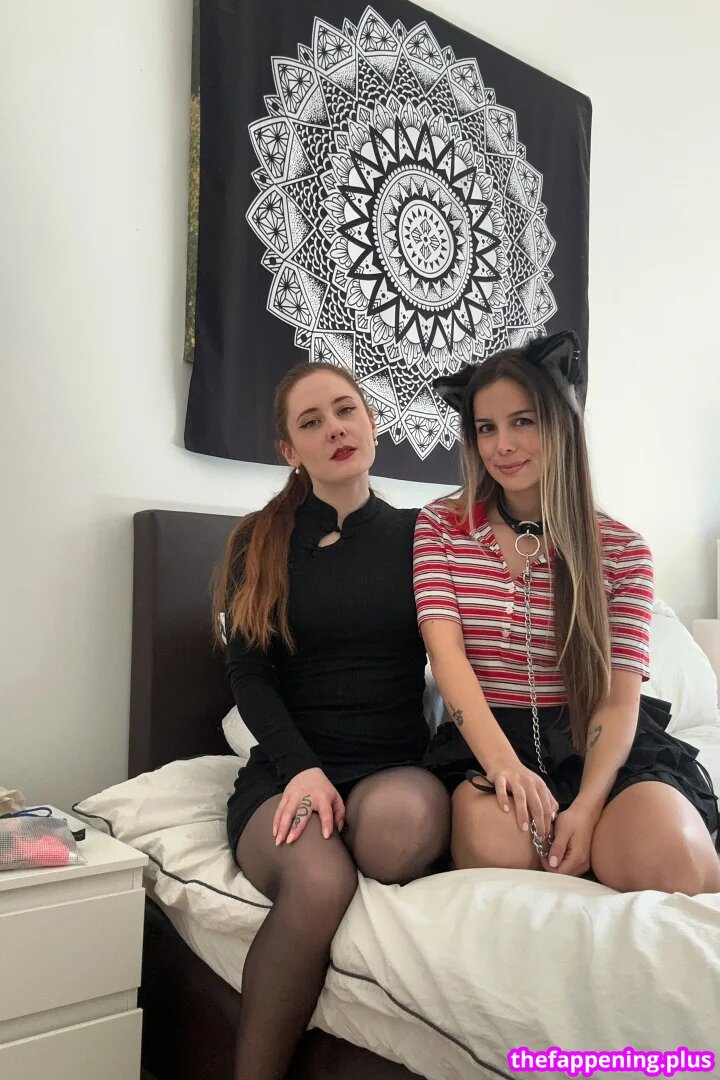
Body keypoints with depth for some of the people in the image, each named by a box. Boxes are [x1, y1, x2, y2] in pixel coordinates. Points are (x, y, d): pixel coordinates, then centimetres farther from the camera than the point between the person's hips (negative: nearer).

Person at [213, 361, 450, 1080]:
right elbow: (248, 674, 2)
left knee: (399, 815, -37)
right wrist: (302, 768, -15)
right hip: (285, 770, 0)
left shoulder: (418, 535, 10)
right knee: (319, 879, -33)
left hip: (398, 768, 0)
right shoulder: (260, 543, 9)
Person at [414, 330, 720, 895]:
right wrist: (502, 761, -25)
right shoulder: (441, 526, 7)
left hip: (598, 743, 0)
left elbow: (620, 697, -3)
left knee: (665, 855, -32)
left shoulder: (622, 549, 6)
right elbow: (445, 651, -7)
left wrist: (587, 806, -22)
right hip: (485, 738, 1)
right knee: (499, 844, -34)